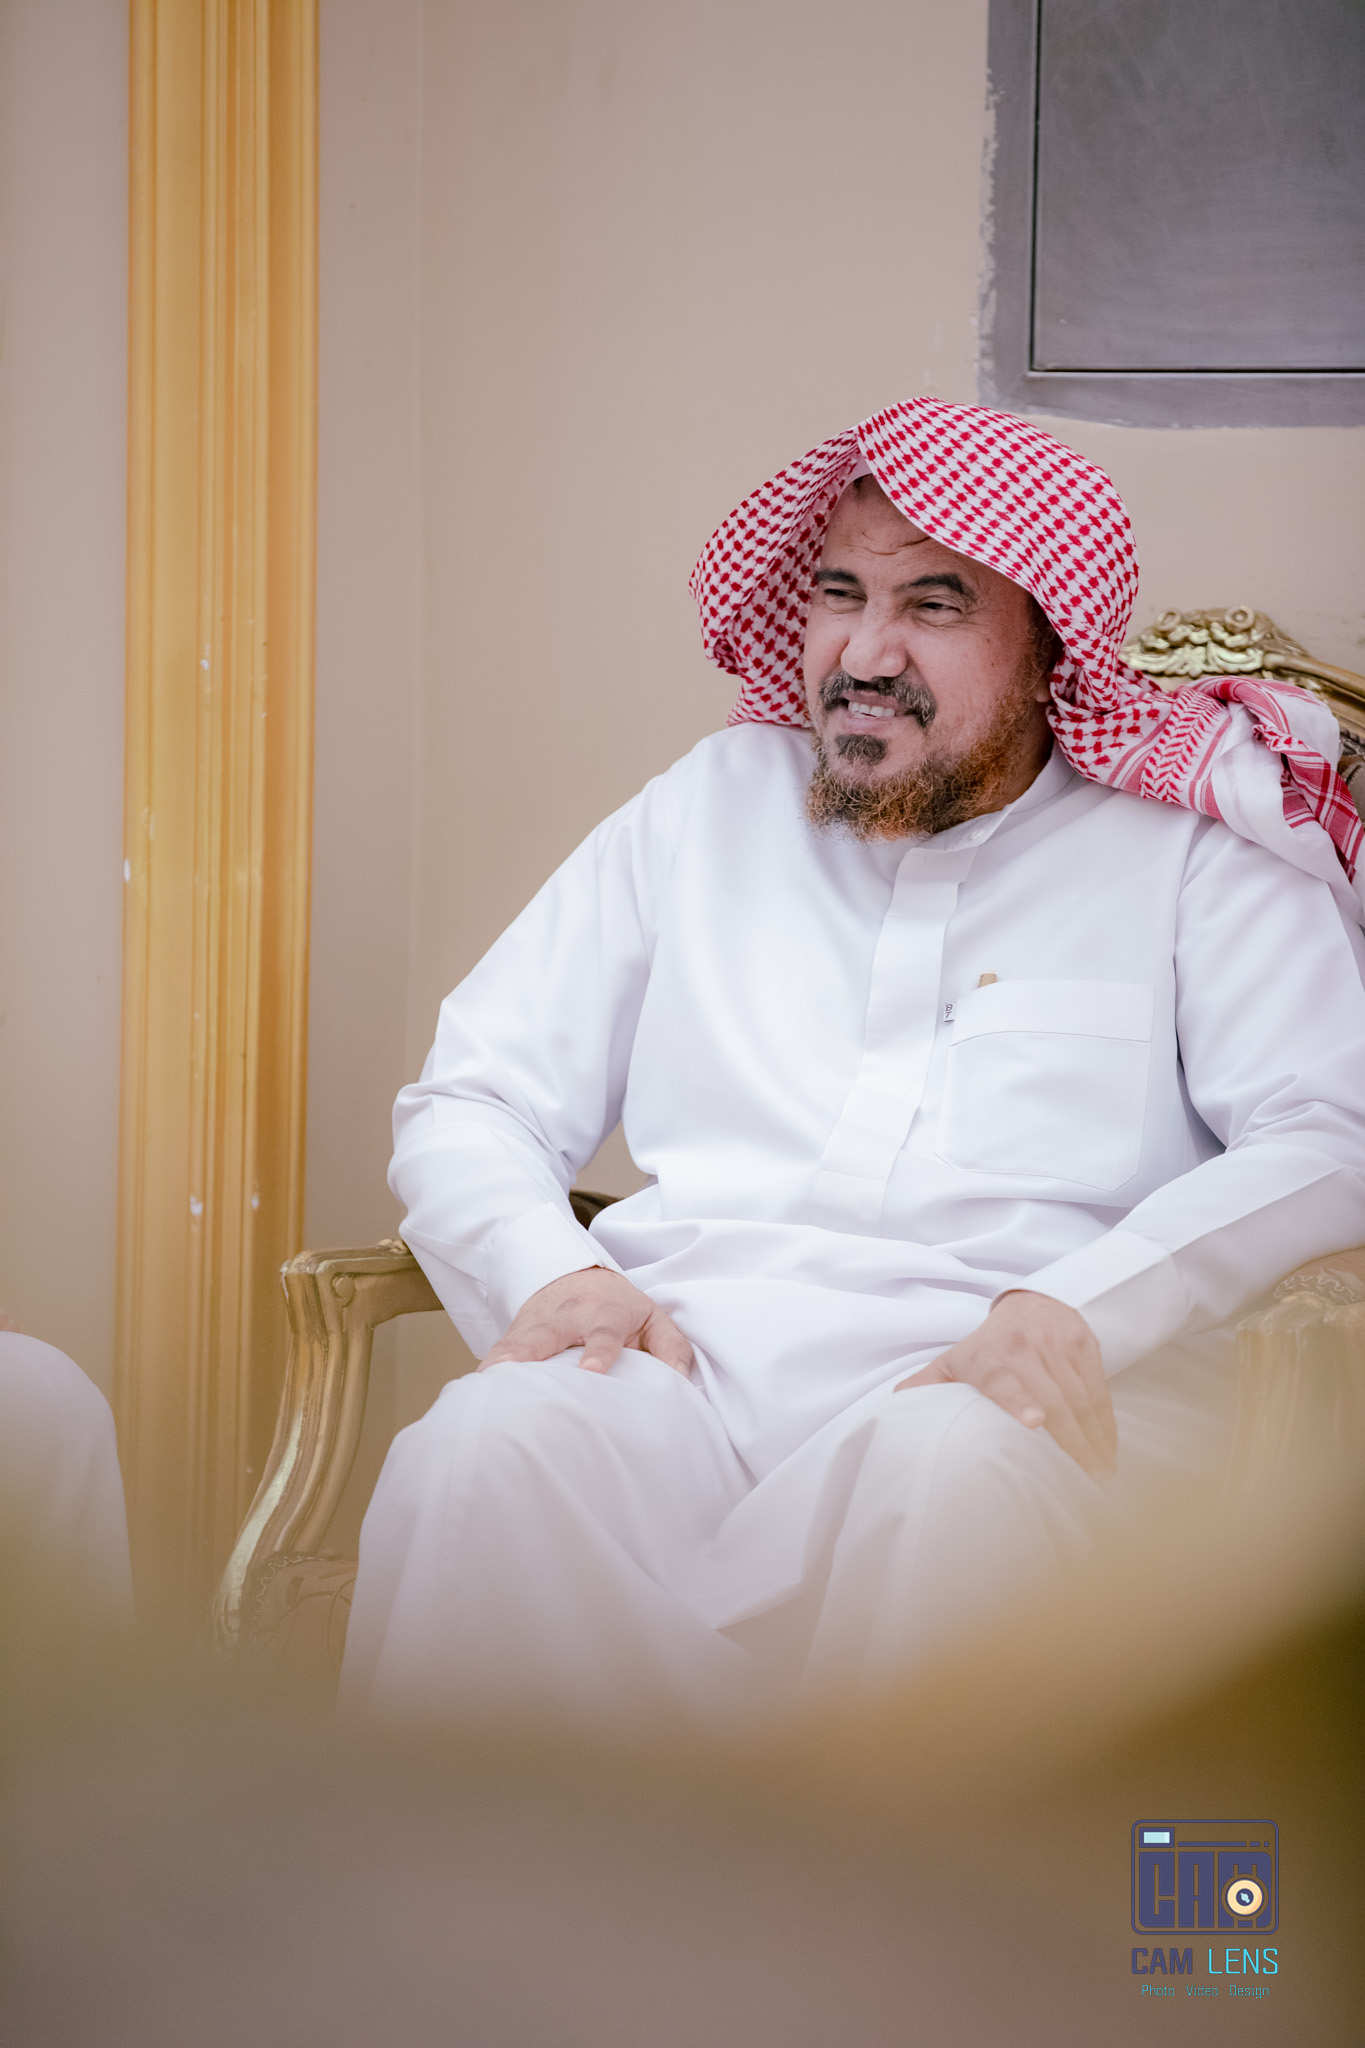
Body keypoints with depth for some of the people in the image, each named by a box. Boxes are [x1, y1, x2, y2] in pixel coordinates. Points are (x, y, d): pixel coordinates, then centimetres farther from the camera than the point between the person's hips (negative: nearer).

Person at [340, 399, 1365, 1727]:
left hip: (976, 1379, -2)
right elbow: (467, 1104, 22)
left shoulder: (1186, 843, 15)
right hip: (678, 1358, 2)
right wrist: (551, 1272, -2)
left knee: (949, 1473, -40)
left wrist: (1075, 1313, -17)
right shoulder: (711, 807, 25)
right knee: (482, 1451, -34)